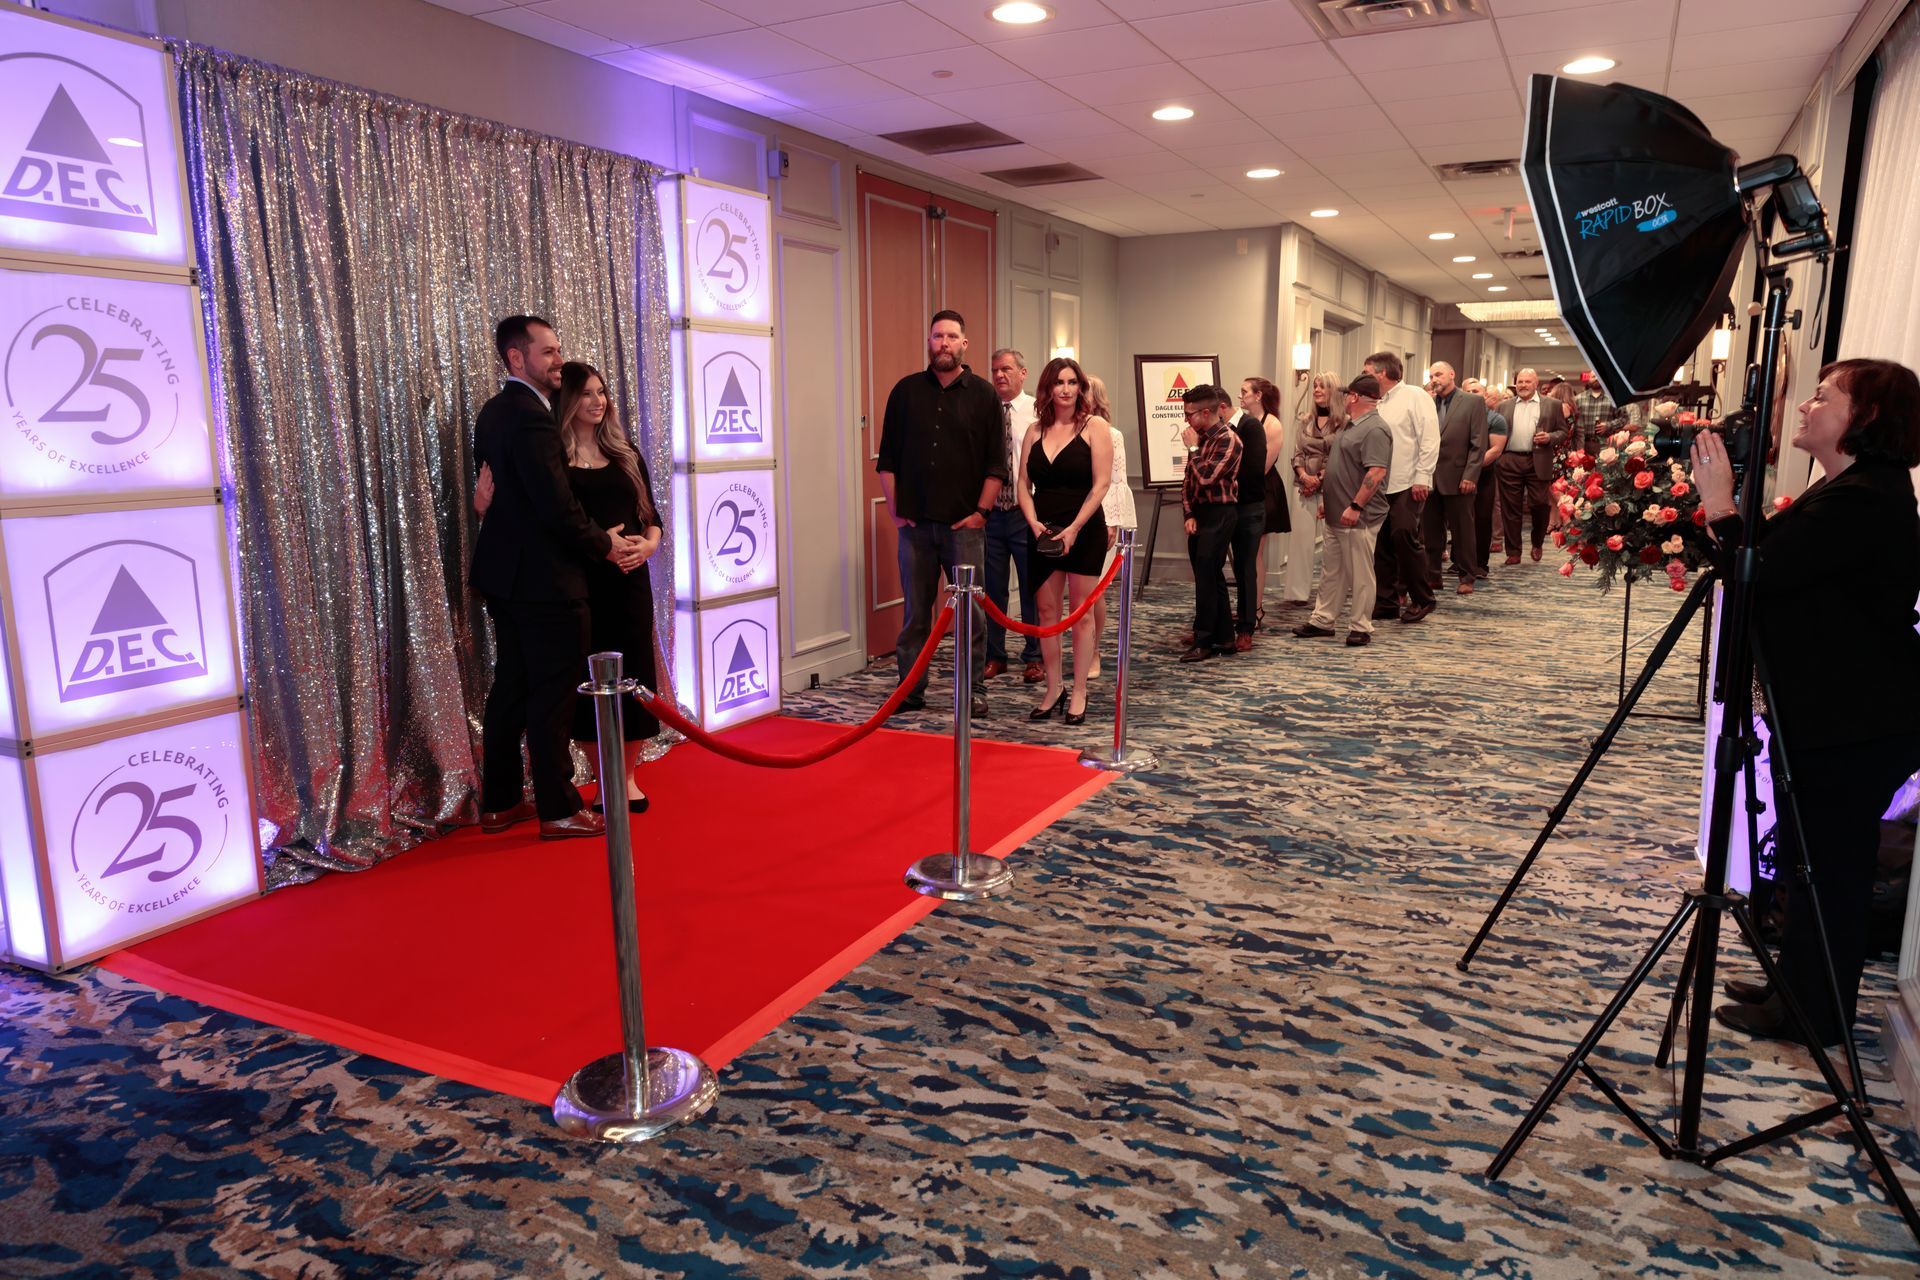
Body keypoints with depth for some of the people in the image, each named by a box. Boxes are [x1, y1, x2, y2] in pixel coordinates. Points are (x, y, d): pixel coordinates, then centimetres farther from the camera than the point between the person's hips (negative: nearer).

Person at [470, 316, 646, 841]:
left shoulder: (496, 412, 12)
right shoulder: (532, 419, -20)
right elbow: (558, 509, -23)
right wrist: (604, 544, -6)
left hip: (506, 575, 10)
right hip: (545, 580, -10)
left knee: (511, 689, 16)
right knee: (553, 695, 0)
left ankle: (499, 802, 26)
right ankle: (558, 810, 9)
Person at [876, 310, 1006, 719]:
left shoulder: (984, 394, 3)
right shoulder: (906, 391, 8)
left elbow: (996, 463, 1)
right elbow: (887, 458, 10)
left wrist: (982, 510, -5)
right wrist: (894, 506, 2)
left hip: (964, 523, -1)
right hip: (914, 521, 2)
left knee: (971, 609, 2)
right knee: (915, 611, 6)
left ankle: (974, 690, 11)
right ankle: (911, 690, 14)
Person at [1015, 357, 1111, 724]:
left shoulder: (1094, 427, -4)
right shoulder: (1035, 430, 8)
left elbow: (1101, 484, -10)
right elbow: (1024, 483, 8)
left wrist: (1073, 529, -16)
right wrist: (1033, 521, -9)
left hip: (1084, 531, -4)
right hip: (1043, 532, 4)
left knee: (1082, 614, 3)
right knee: (1047, 613, 7)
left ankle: (1079, 694, 11)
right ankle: (1052, 692, 17)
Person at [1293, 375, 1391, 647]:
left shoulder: (1374, 429, -16)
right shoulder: (1349, 426, 16)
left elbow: (1377, 473, -24)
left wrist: (1355, 507, -26)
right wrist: (1327, 499, 20)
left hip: (1358, 517, -10)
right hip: (1338, 514, 10)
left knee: (1360, 574, 0)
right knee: (1331, 570, 14)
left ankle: (1360, 627, 8)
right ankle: (1323, 620, 21)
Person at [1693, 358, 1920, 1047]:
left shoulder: (1862, 501, -22)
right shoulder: (1853, 488, 13)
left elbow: (1755, 574, -25)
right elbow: (1773, 566, 15)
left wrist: (1719, 500, -15)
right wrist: (1725, 505, 6)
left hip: (1858, 725, -11)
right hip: (1832, 714, 11)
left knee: (1828, 867, 3)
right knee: (1811, 860, 19)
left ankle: (1814, 1012, 17)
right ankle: (1798, 989, 33)